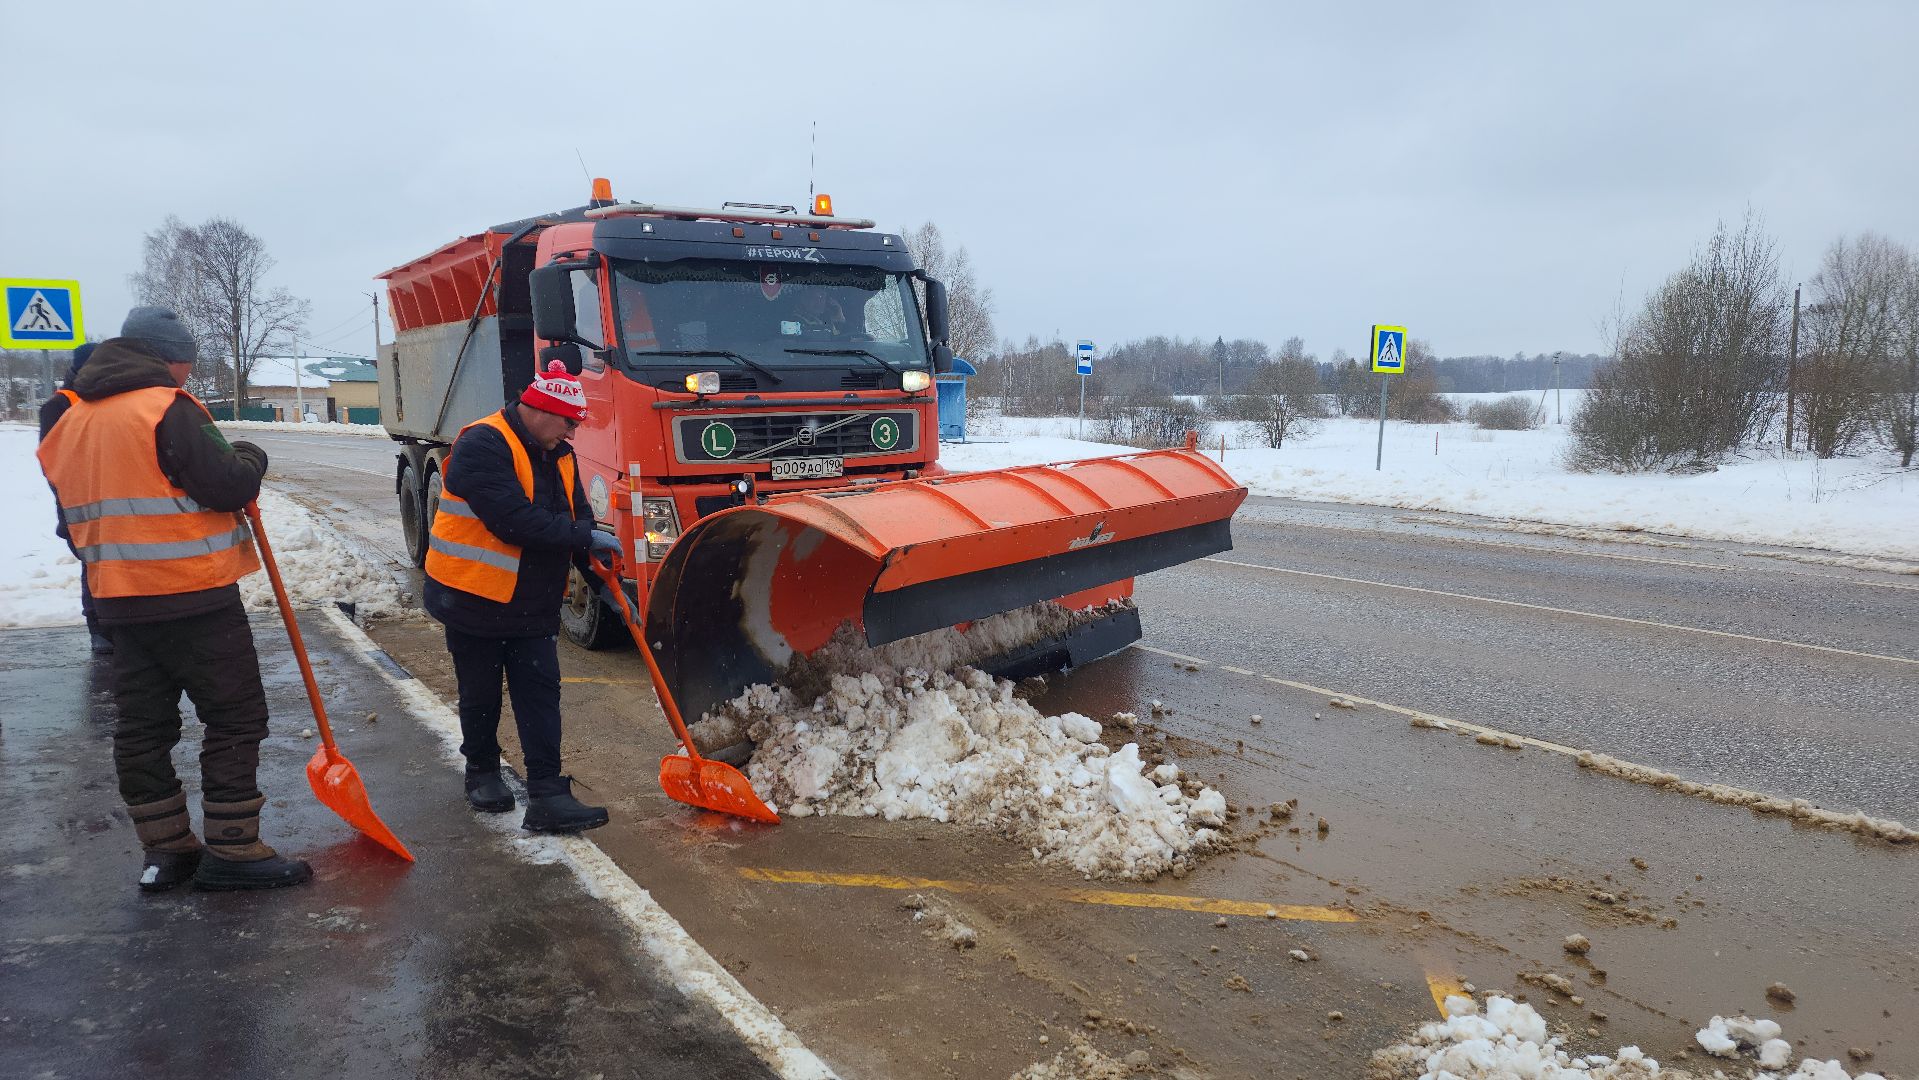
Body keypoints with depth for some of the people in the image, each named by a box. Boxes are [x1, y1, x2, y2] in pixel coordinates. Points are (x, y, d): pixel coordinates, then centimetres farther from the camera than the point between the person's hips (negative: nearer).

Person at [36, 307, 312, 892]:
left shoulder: (72, 421, 13)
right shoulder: (167, 408, -13)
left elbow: (76, 514, 19)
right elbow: (227, 486, -17)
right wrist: (250, 458, 2)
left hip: (118, 601, 8)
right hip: (194, 599, -8)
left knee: (143, 723, 12)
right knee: (235, 716, 0)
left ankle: (164, 850, 19)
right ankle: (231, 850, 2)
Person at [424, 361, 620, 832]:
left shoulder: (557, 455, 7)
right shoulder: (481, 447, -19)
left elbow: (577, 514, 9)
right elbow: (515, 520, -29)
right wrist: (585, 538, -24)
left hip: (533, 604, 6)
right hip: (474, 599, -6)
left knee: (541, 692, -2)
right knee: (481, 696, 10)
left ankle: (547, 796, -3)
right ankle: (482, 772, 33)